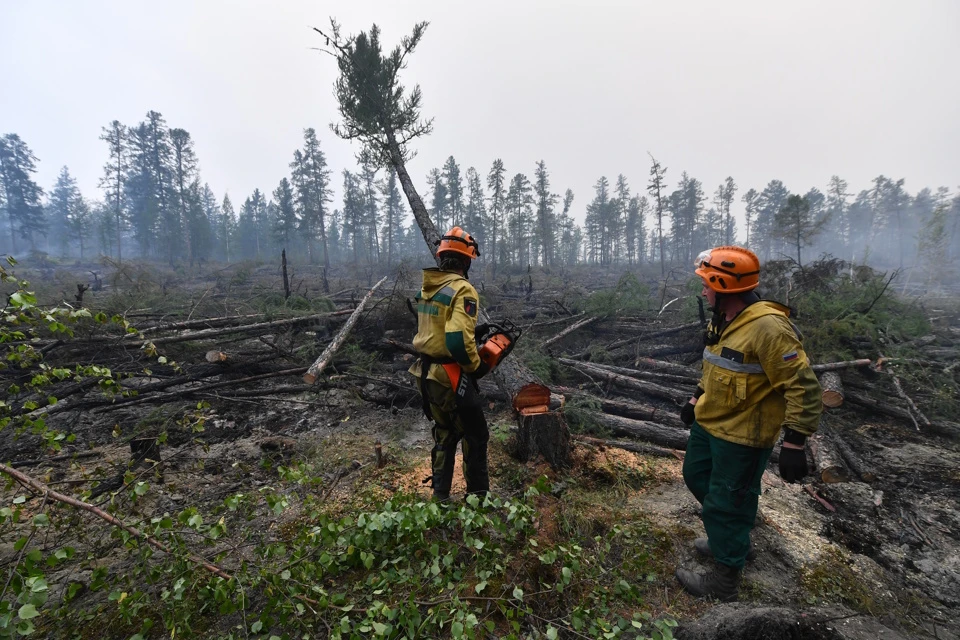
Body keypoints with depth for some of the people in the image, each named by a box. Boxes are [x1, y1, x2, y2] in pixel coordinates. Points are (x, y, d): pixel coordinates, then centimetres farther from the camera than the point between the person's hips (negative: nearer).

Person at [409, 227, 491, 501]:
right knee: (475, 436, 12)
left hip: (426, 375, 8)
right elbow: (458, 341, -30)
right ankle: (478, 496, 26)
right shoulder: (463, 290, -19)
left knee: (444, 435, 23)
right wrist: (476, 366, -13)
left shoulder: (426, 288, 7)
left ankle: (440, 495, 33)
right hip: (451, 378, -8)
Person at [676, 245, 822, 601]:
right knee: (696, 476, 24)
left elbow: (803, 387, -25)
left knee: (726, 504, 5)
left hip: (741, 437, -9)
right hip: (708, 424, 10)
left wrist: (794, 445, -23)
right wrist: (696, 400, 21)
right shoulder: (722, 321, 3)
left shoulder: (767, 327, -27)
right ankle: (730, 540, 46)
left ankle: (725, 582, 26)